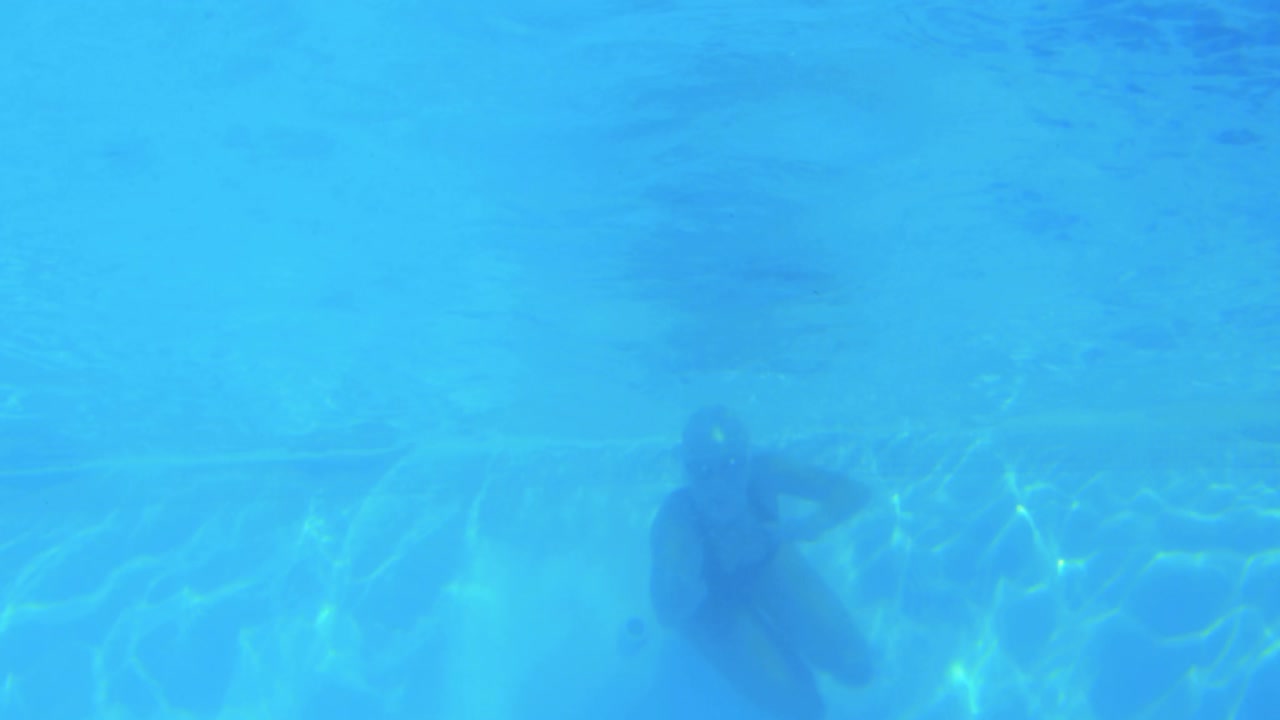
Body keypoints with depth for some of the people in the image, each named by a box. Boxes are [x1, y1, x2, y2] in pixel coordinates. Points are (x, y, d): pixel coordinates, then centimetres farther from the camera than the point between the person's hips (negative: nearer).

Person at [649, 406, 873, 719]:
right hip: (711, 596, -3)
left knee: (855, 668, -6)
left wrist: (807, 526, -51)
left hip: (767, 562, 3)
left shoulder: (761, 471, -34)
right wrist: (684, 586, -68)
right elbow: (668, 614, -46)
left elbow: (855, 491, -34)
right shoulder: (676, 518, -40)